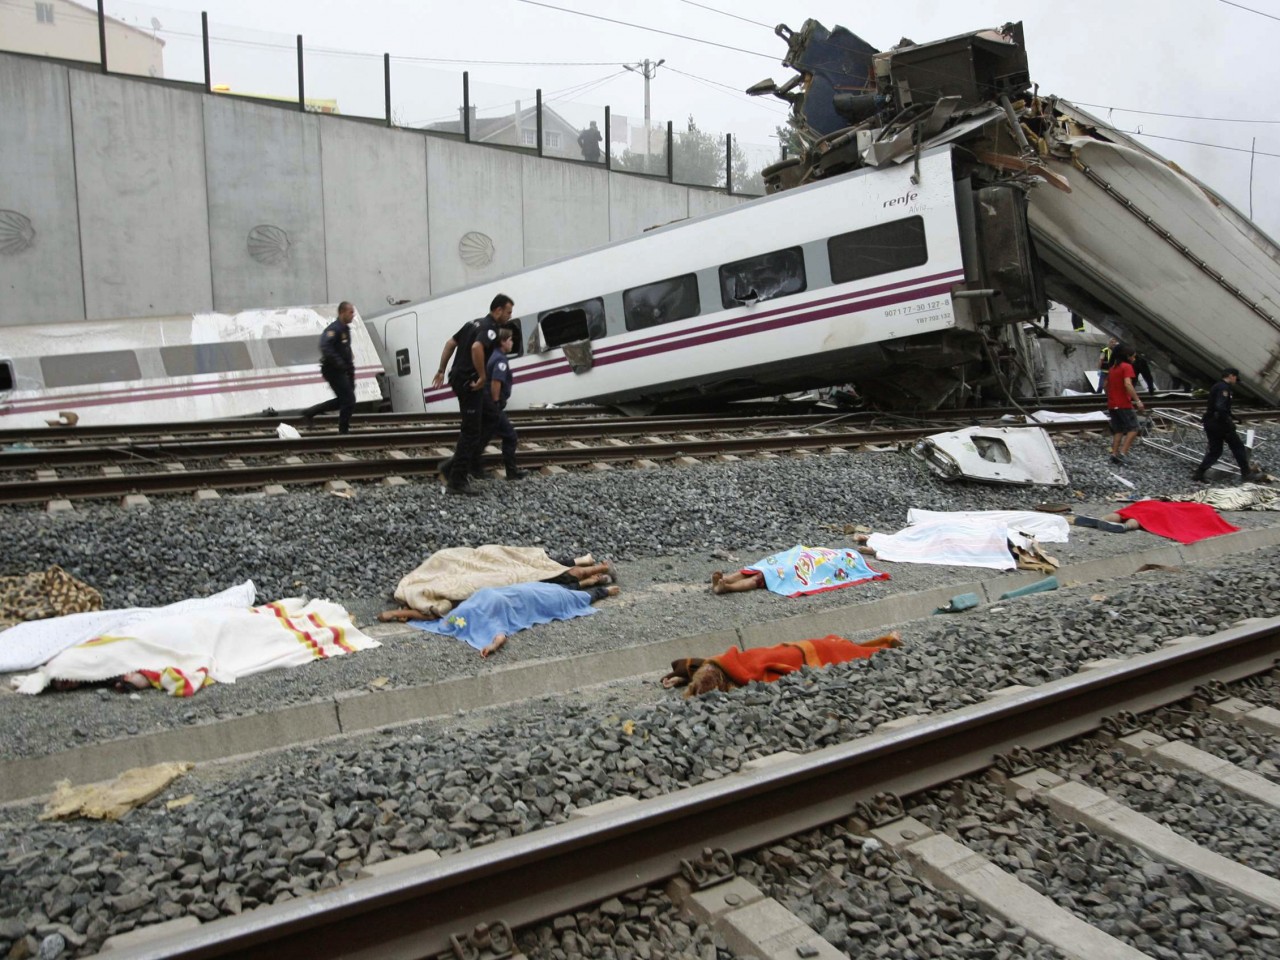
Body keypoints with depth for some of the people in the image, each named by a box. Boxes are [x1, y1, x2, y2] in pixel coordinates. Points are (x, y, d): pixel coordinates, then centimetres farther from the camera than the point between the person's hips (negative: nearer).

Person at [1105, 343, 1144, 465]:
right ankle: (1122, 453, -13)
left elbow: (1106, 385, 23)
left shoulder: (1112, 368, 15)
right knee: (1133, 429, -2)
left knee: (1118, 430, 13)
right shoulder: (1127, 367, -10)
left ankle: (1115, 454, 7)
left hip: (1112, 404, 8)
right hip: (1123, 404, -8)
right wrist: (1137, 401, -24)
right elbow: (1128, 385, -23)